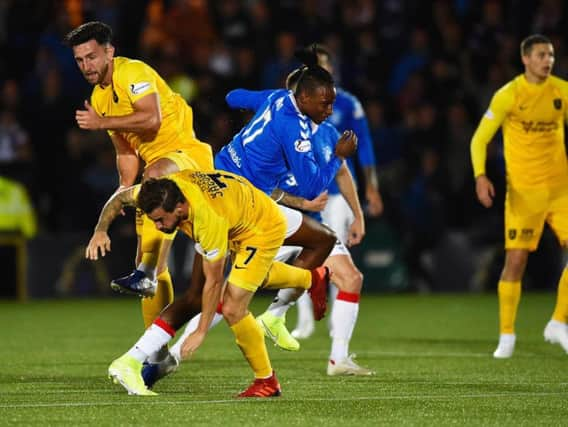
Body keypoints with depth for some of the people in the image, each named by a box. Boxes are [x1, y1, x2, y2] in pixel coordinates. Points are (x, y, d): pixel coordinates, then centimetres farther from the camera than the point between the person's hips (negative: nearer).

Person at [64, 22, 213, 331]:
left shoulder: (134, 73, -11)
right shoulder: (99, 97, 14)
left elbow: (152, 119, -27)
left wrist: (101, 123, -22)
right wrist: (125, 187, 3)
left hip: (187, 154, -9)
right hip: (158, 167, 9)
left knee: (155, 174, -42)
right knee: (147, 257, 4)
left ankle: (146, 274, -47)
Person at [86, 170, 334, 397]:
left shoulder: (208, 219, -43)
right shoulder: (163, 190, -25)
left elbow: (214, 281, -33)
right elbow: (121, 197, -3)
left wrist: (201, 332, -27)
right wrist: (101, 230, -18)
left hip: (264, 228, -8)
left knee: (233, 307, -18)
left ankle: (266, 381, 2)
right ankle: (310, 279, 62)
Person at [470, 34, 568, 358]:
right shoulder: (508, 95, -6)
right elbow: (480, 139, -1)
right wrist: (481, 176, -16)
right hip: (523, 191, -3)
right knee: (516, 260, -5)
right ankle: (507, 335, 8)